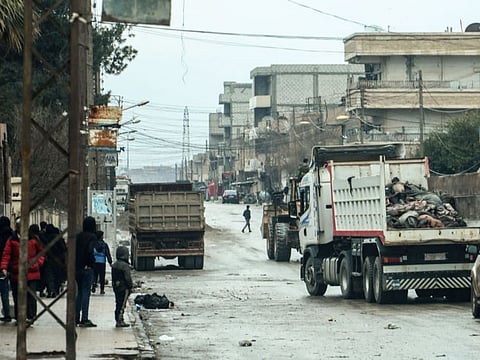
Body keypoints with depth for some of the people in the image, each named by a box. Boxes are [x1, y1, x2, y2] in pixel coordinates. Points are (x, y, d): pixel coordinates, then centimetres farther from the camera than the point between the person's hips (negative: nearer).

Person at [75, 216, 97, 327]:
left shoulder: (78, 236, 8)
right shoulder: (92, 237, -10)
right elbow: (90, 250, -23)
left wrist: (75, 263, 6)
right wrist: (91, 263, -11)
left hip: (77, 268, 6)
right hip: (87, 268, -6)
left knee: (79, 292, 16)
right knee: (86, 293, -2)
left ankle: (76, 318, 16)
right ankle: (84, 320, -4)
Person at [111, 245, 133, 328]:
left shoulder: (114, 265, 9)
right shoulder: (125, 265, -17)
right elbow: (128, 278, -18)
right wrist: (130, 286, -8)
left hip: (116, 287, 8)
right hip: (124, 287, -8)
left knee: (118, 303, 13)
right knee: (122, 304, -5)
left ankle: (118, 320, 16)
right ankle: (120, 321, -7)